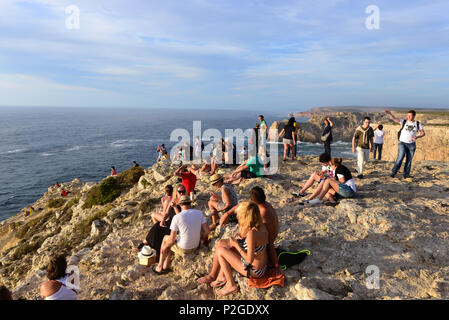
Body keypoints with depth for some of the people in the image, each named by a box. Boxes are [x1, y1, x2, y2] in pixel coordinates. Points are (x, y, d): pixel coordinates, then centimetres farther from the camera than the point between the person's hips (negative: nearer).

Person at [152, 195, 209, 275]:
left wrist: (164, 247, 3)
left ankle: (160, 267, 37)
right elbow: (207, 231, -7)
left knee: (165, 238, 26)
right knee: (170, 242, 30)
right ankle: (165, 266, 34)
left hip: (182, 248, -5)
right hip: (195, 247, 5)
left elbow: (172, 239, -17)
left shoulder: (176, 217, -18)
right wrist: (197, 239, 10)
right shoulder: (199, 213, -7)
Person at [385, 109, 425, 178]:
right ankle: (393, 173, -11)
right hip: (402, 143, -2)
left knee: (409, 160, 4)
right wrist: (389, 114, -30)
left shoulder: (418, 124, 5)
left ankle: (406, 175, 14)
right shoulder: (404, 121, 1)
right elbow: (394, 119, -12)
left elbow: (423, 133, 7)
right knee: (400, 157, -18)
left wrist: (417, 137, -14)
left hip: (411, 144, 2)